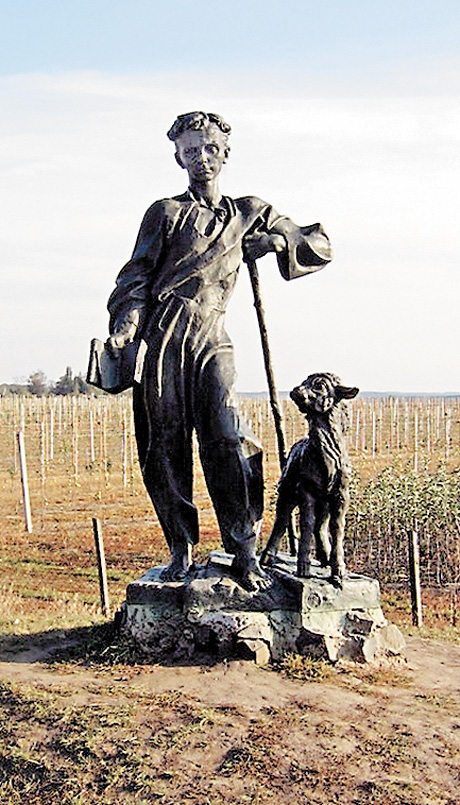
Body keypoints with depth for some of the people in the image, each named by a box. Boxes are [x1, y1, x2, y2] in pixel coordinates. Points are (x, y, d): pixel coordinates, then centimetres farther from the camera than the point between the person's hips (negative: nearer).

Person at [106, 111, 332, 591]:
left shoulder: (251, 214, 19)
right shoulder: (166, 213, 12)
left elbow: (320, 245, 24)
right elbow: (137, 277, 5)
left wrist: (275, 240, 4)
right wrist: (124, 326, -12)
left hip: (210, 340, 1)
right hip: (161, 336, 0)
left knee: (227, 437, -16)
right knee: (164, 447, -1)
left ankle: (244, 552, -10)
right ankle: (181, 550, 10)